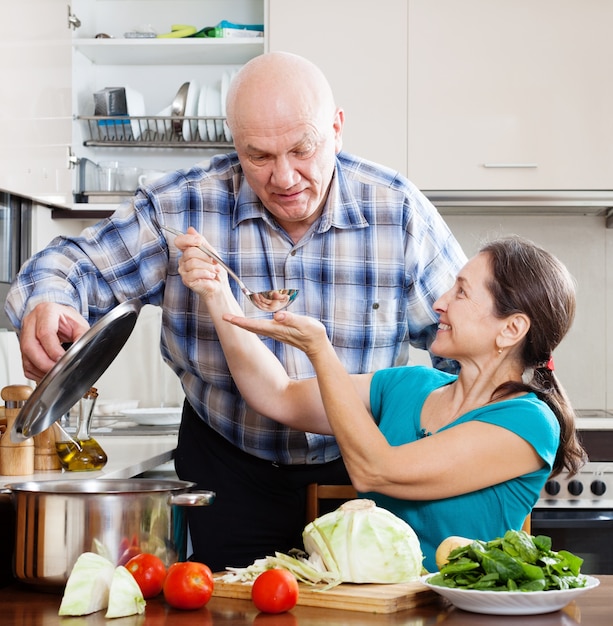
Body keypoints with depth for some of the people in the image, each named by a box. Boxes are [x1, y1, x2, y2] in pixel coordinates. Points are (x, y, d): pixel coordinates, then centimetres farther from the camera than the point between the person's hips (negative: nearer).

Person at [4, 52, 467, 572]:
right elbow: (80, 265, -7)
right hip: (228, 473, 0)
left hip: (359, 469, 0)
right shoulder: (182, 207, -13)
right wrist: (47, 307, -32)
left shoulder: (400, 211, -12)